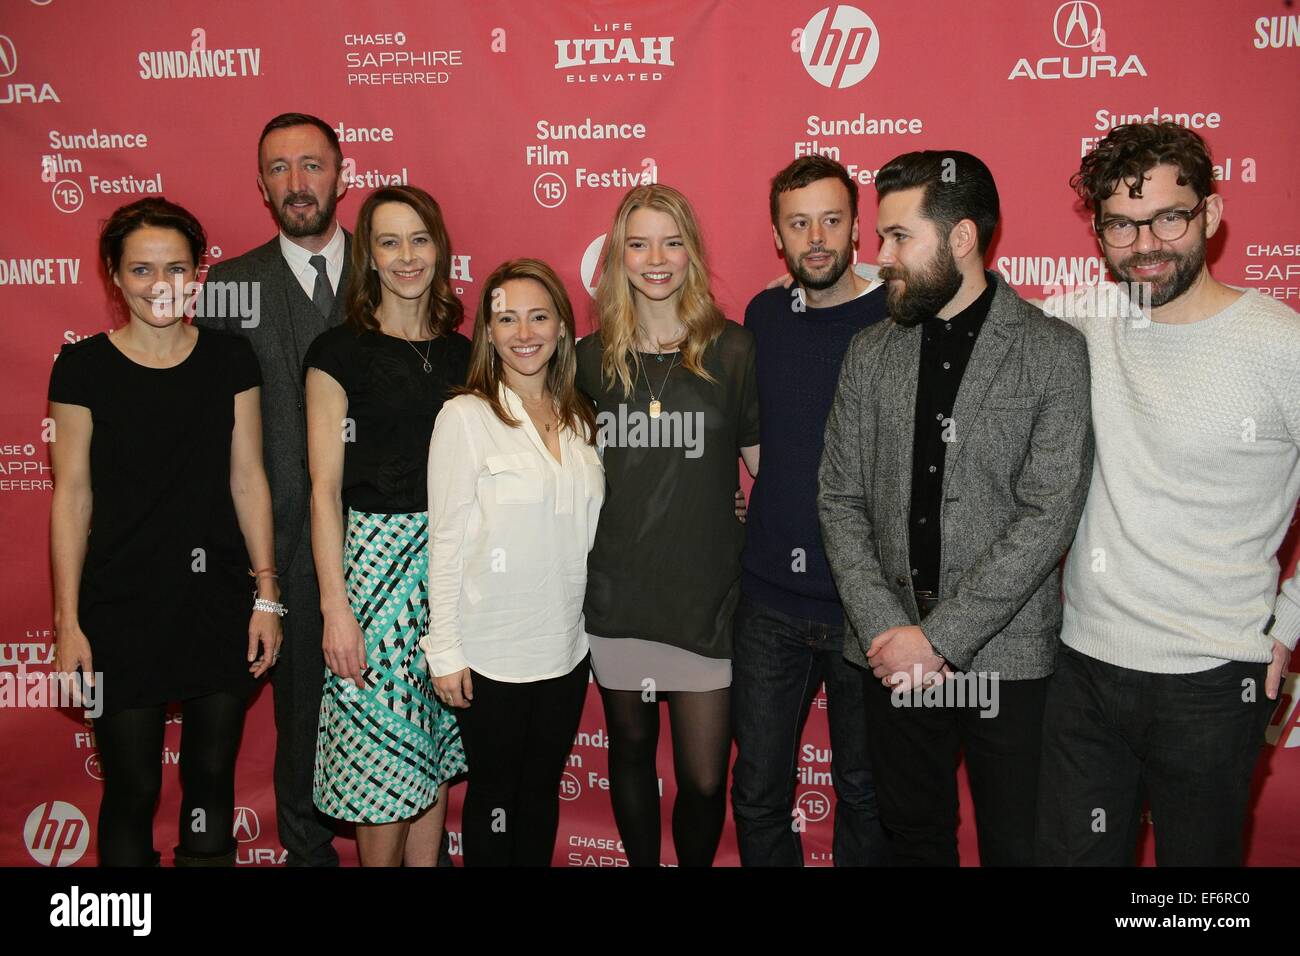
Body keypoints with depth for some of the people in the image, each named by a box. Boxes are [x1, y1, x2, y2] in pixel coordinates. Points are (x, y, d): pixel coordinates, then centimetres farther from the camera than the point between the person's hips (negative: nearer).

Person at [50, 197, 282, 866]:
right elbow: (71, 497, -2)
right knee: (132, 790, 9)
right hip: (121, 610, -2)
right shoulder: (83, 368, -4)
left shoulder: (230, 359, 2)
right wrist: (68, 623, -4)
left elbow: (248, 480, 4)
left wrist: (266, 596, 1)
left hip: (219, 603, 2)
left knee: (212, 778, 12)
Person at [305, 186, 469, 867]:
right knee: (385, 752, 2)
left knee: (436, 746, 14)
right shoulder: (339, 352, -5)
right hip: (375, 552, -4)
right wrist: (334, 606, -13)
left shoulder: (461, 353, 9)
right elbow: (325, 487, -8)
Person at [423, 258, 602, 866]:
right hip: (491, 651, -4)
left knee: (542, 790, 17)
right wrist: (445, 651, -11)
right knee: (494, 795, 11)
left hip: (566, 646, 5)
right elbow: (445, 541, -10)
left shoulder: (580, 420, 6)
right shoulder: (465, 416, -10)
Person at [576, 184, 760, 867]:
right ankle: (641, 862, 43)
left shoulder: (732, 351, -3)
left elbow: (767, 465, 2)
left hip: (707, 596, -2)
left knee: (704, 779, 3)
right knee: (630, 748, 19)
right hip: (615, 597, 2)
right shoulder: (590, 358, 3)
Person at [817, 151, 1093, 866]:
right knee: (913, 840, 18)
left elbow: (1048, 516, -14)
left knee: (1017, 847, 12)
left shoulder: (1054, 353, -7)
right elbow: (840, 501, 3)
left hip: (1008, 657, -3)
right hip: (894, 656, 3)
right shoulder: (870, 355, 5)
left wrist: (938, 635, -16)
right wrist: (886, 631, -9)